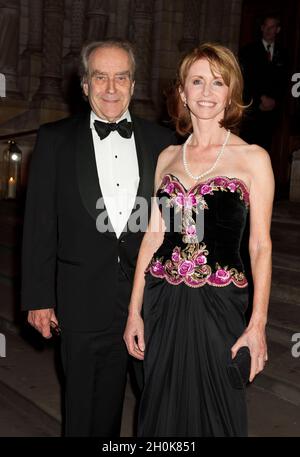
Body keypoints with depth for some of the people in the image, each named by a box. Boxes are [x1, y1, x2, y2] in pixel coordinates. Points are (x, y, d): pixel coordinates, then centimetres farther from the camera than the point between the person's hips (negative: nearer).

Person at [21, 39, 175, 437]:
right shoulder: (55, 140, -1)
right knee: (92, 411, 16)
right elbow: (39, 224, -2)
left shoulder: (162, 141, 3)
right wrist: (39, 297, -4)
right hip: (87, 300, -1)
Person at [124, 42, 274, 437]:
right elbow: (153, 234, 8)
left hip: (219, 303, -3)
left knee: (215, 411, 10)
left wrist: (258, 323, -11)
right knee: (161, 408, 15)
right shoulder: (167, 157, 8)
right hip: (163, 301, 4)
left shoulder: (252, 158, -3)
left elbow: (260, 245, -5)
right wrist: (135, 309, 5)